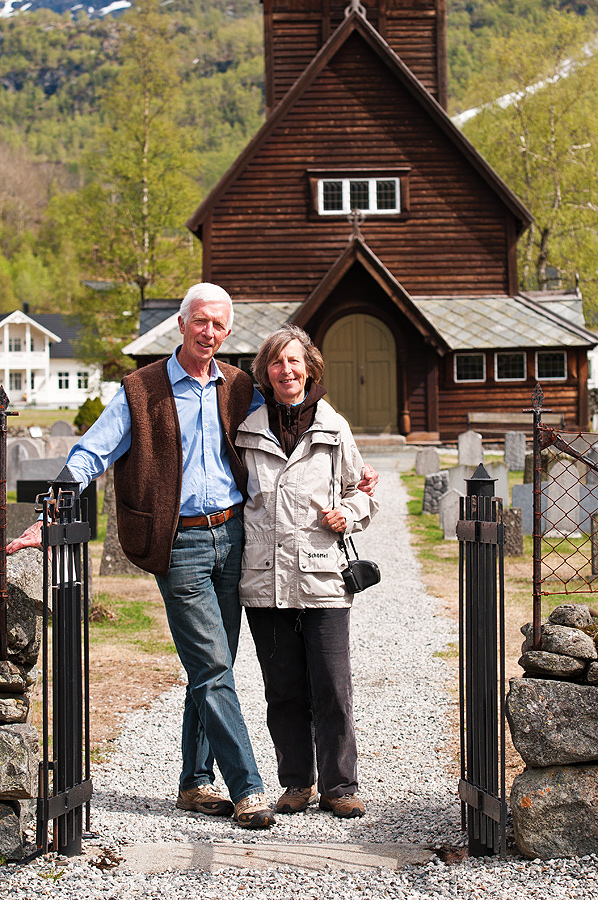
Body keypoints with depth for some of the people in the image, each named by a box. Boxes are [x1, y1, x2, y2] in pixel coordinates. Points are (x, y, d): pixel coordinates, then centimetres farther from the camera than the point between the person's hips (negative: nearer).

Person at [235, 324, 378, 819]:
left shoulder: (334, 429, 7)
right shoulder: (249, 431, 9)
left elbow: (358, 488, 16)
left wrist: (347, 514, -4)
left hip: (323, 577, -1)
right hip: (265, 578, 1)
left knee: (332, 687, -3)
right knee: (284, 689, 7)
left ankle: (340, 786, 9)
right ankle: (298, 782, 20)